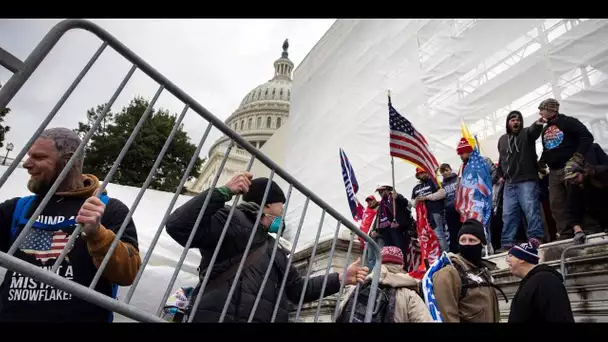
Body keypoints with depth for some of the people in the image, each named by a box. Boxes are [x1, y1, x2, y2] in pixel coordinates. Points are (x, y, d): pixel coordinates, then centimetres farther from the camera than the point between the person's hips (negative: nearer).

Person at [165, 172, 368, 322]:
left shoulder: (273, 250, 27)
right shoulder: (232, 221, 1)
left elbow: (298, 288, 29)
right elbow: (178, 226, -13)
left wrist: (341, 279, 24)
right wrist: (224, 192, -17)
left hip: (265, 319, 8)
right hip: (219, 317, -8)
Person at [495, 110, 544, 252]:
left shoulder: (526, 133, 4)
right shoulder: (502, 139, 18)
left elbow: (534, 131, -22)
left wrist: (538, 124, -45)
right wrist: (500, 175, 20)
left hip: (527, 181, -5)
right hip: (509, 183, 5)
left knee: (531, 210, -10)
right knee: (508, 214, 4)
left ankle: (535, 238, -5)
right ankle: (507, 243, 8)